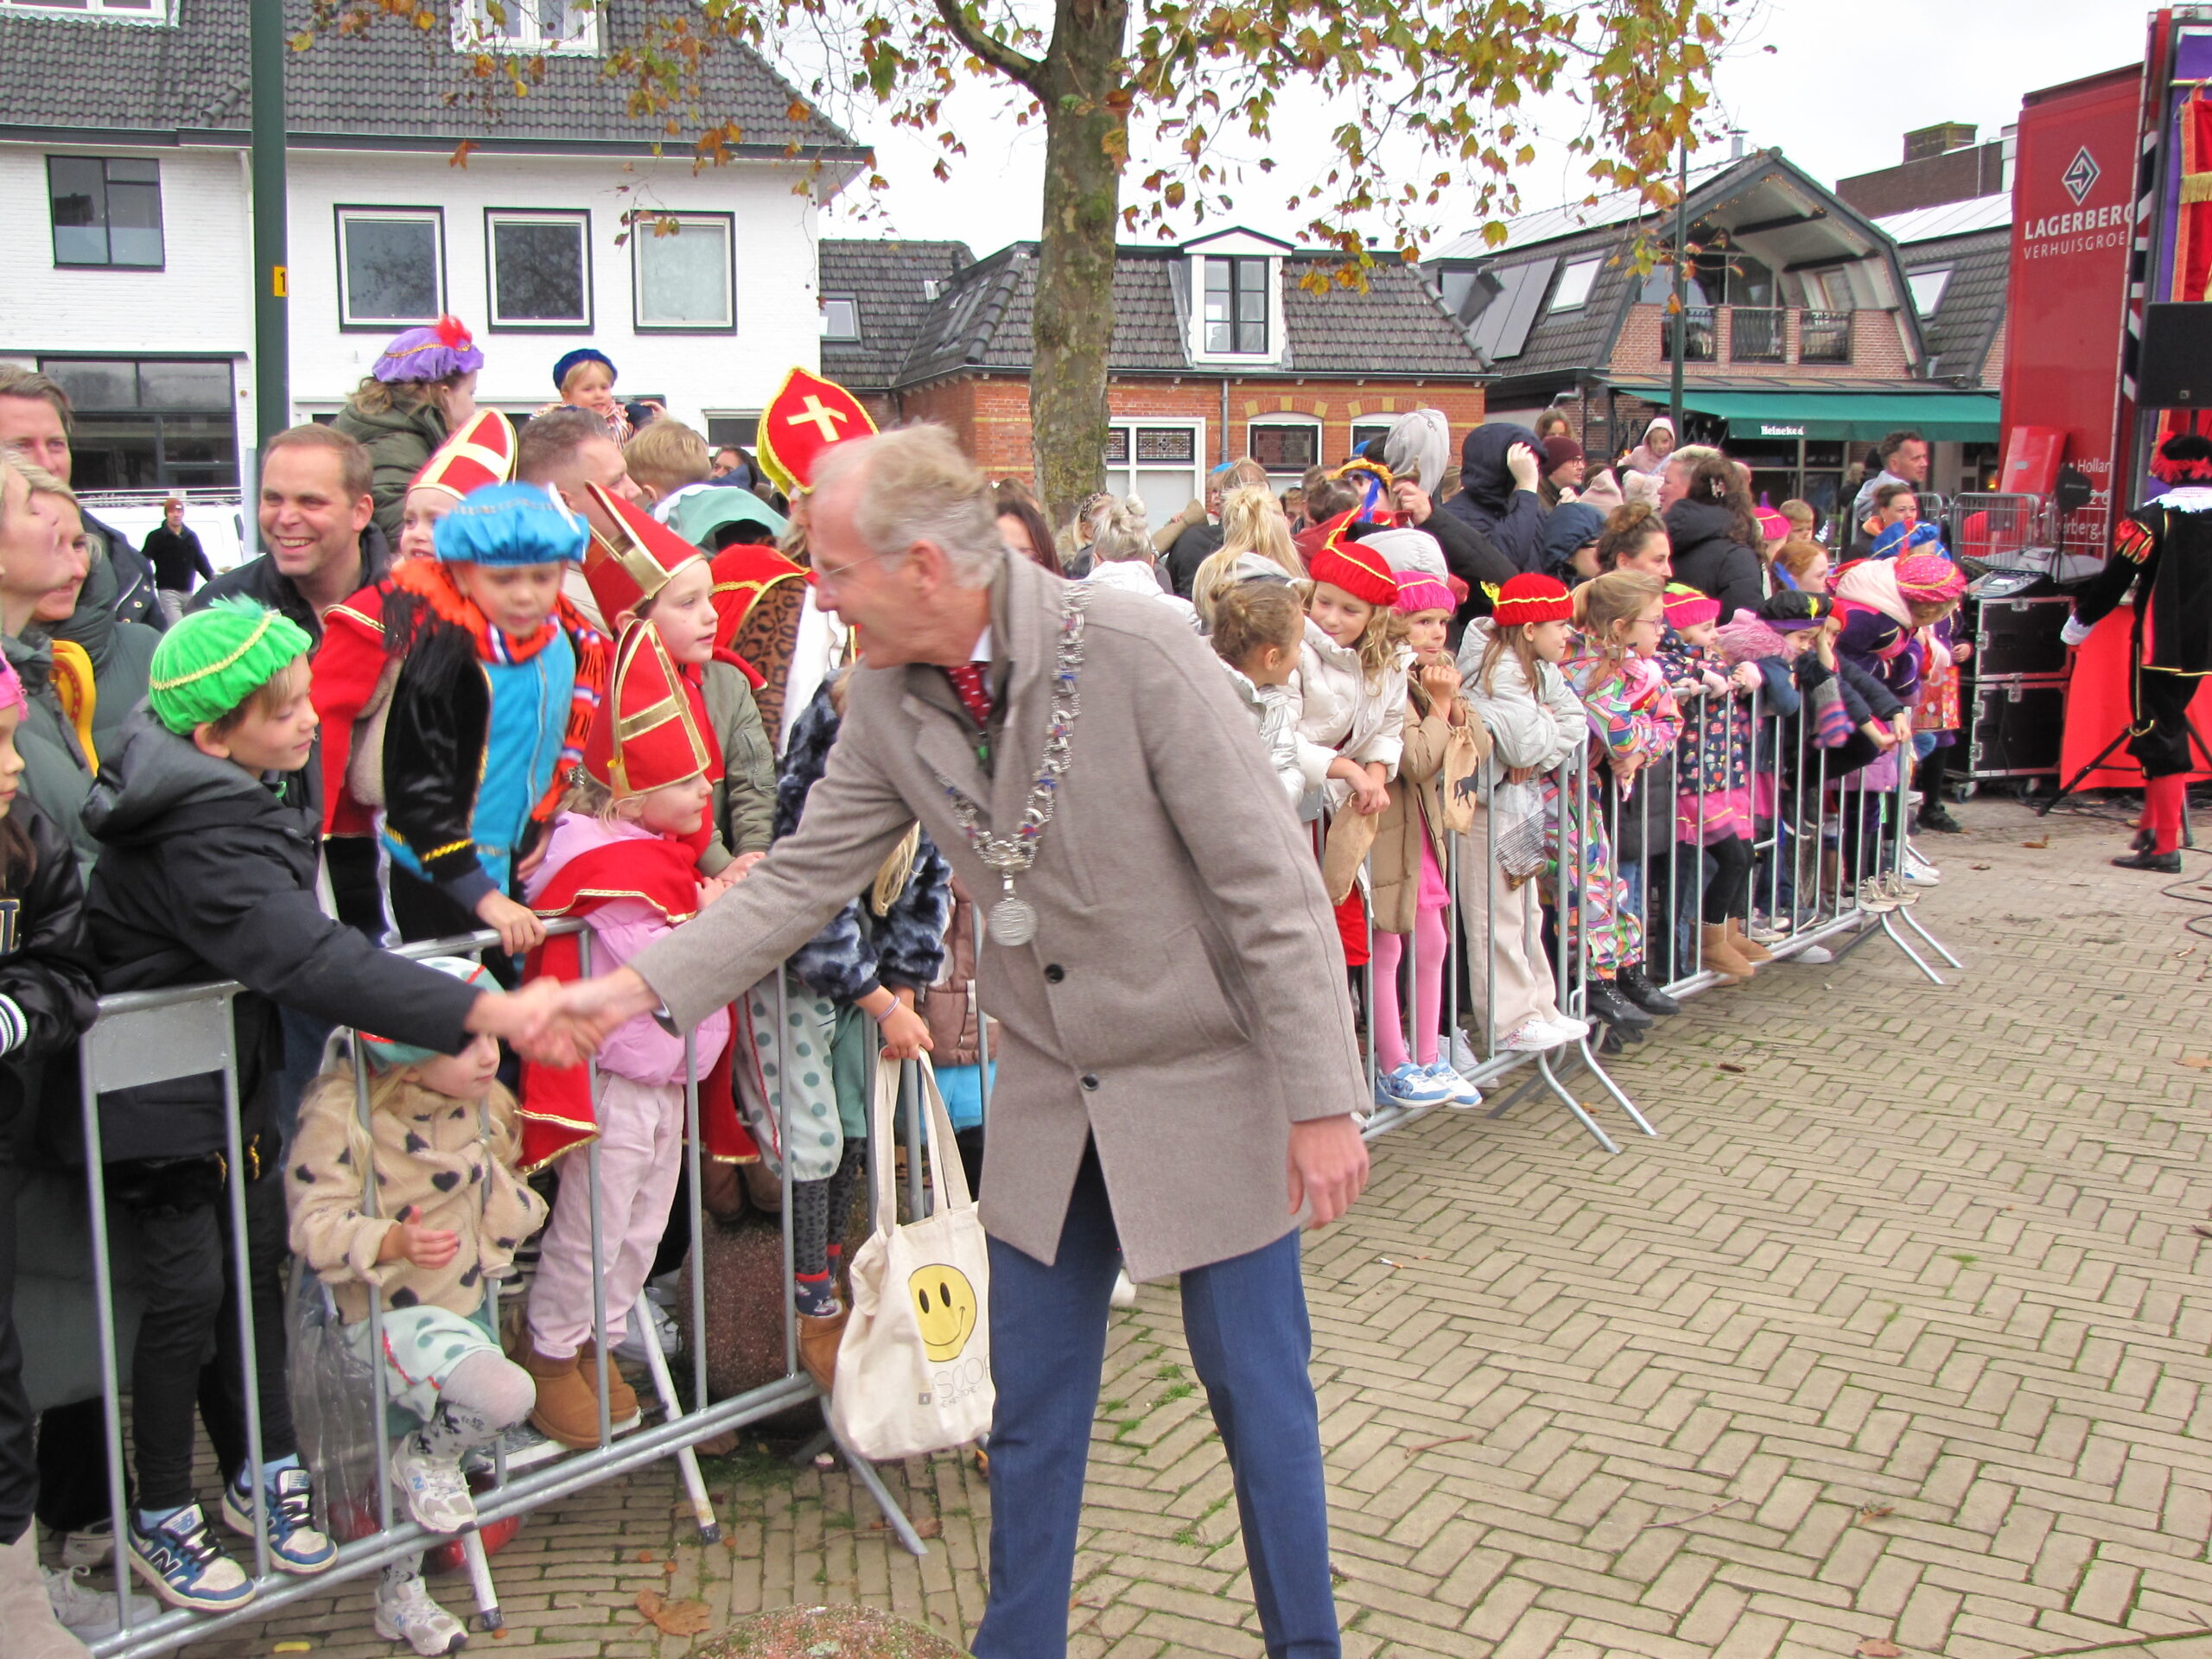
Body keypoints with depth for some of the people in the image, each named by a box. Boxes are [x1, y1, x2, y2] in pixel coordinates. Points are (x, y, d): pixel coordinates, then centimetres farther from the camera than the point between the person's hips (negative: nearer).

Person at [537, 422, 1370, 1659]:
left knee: (1259, 1395, 10)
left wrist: (1324, 1101, -19)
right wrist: (638, 987, -6)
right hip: (1051, 1100, 5)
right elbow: (801, 879, 3)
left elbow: (1273, 887, -21)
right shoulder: (890, 701, -5)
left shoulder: (1136, 652, -23)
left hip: (1208, 1089, -5)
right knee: (1031, 1413, 16)